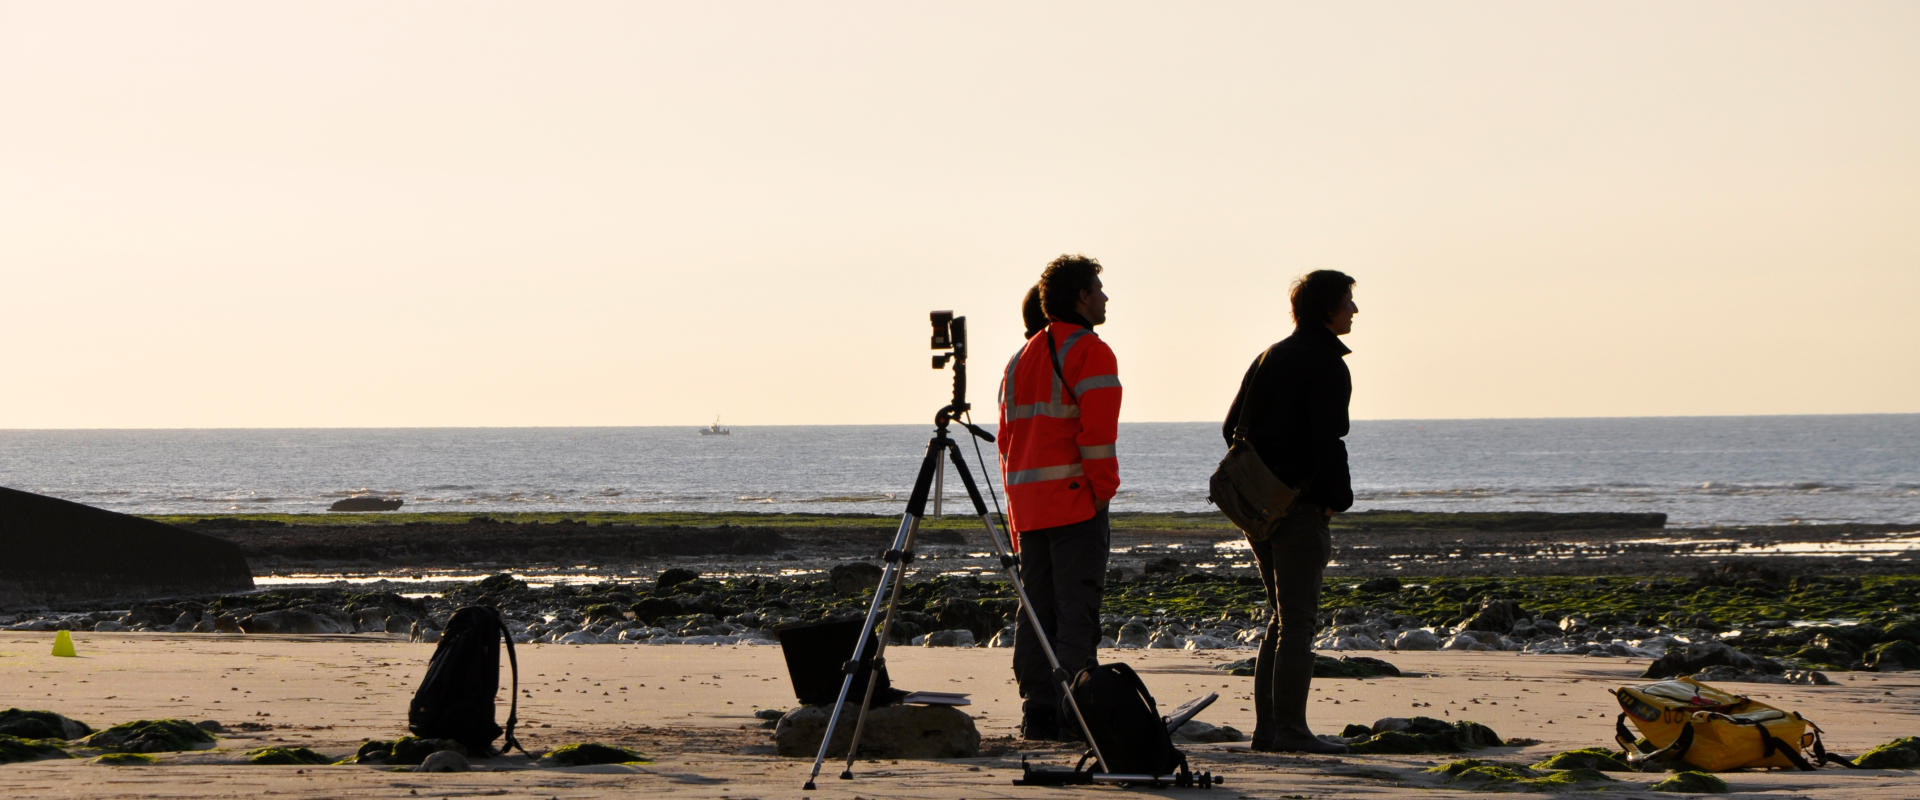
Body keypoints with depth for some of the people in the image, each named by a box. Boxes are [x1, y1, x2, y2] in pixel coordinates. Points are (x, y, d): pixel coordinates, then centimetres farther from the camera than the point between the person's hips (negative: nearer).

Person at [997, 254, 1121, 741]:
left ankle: (1038, 714, 7)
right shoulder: (1089, 352, -6)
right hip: (1075, 499, -7)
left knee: (1036, 609, 8)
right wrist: (1102, 490, -8)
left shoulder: (1022, 358, 18)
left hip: (1028, 501, 7)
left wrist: (1015, 510, 18)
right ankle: (1073, 715, -10)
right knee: (1077, 609, -7)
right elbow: (1097, 431, -16)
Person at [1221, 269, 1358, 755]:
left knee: (1283, 617, 15)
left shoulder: (1270, 357, 15)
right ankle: (1290, 729, -8)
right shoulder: (1327, 364, -11)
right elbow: (1327, 440, -18)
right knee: (1297, 622, -6)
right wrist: (1337, 497, -8)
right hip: (1300, 507, -8)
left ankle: (1266, 727, 13)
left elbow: (1232, 428, 14)